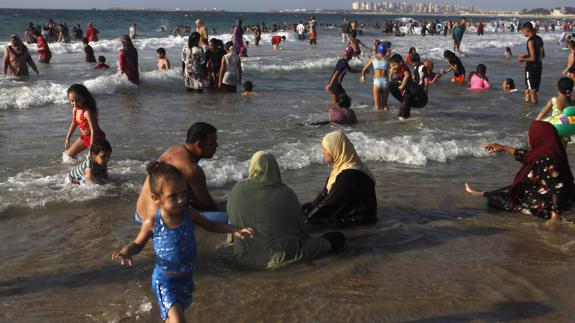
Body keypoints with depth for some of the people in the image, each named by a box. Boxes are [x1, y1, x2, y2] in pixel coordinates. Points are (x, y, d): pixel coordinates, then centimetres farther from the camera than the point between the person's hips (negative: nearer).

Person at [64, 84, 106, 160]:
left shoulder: (87, 112, -29)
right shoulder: (75, 109, -3)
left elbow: (93, 130, -30)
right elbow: (74, 123, 15)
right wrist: (67, 139, 21)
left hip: (96, 137, -9)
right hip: (84, 137, 9)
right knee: (69, 155, 16)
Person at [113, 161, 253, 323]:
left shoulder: (188, 215, -11)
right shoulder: (152, 223, -20)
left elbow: (211, 225, 5)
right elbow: (137, 244, -2)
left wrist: (234, 230, -8)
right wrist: (126, 252, -24)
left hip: (186, 277, 4)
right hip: (165, 280, -4)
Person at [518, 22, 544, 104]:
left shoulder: (531, 41, -17)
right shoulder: (539, 39, 10)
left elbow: (533, 58, -21)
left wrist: (523, 59, -5)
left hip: (531, 68, -9)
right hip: (539, 67, 9)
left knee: (532, 91, -3)